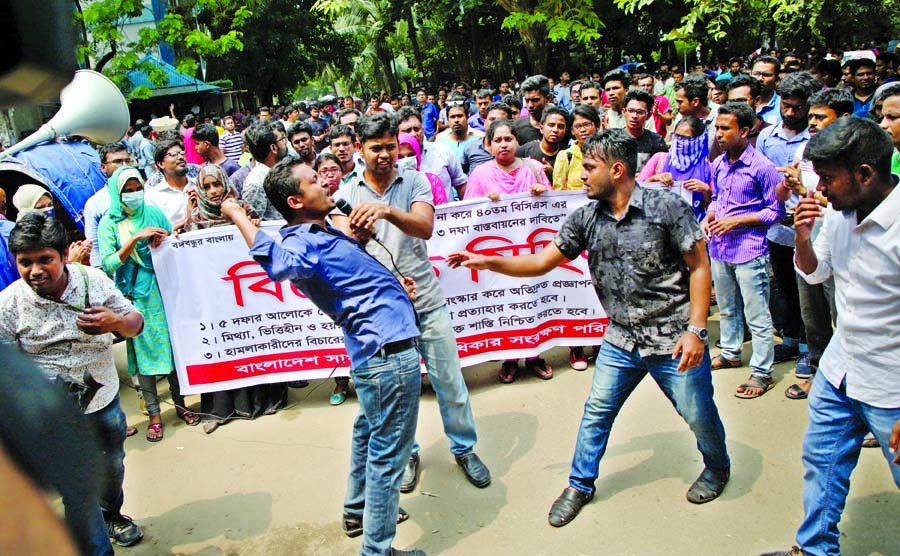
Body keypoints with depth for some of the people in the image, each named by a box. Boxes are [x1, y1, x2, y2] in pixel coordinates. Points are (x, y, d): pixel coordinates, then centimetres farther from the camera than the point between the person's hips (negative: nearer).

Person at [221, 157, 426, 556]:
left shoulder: (321, 235, 11)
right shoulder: (304, 243, -21)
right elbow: (277, 263, -44)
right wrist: (237, 217, -34)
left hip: (375, 349, 11)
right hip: (390, 352, -11)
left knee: (369, 434, 26)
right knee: (388, 454, 1)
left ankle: (359, 510, 44)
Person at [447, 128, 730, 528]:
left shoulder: (667, 208, -15)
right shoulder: (586, 218, -2)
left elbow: (699, 266, -10)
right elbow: (542, 262, 1)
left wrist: (696, 329, -16)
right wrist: (488, 261, -11)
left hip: (674, 339, -4)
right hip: (621, 340, 4)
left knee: (698, 415, 11)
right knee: (596, 412, 9)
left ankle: (717, 468, 44)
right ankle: (580, 485, 30)